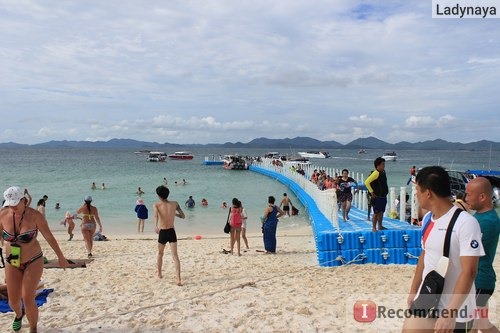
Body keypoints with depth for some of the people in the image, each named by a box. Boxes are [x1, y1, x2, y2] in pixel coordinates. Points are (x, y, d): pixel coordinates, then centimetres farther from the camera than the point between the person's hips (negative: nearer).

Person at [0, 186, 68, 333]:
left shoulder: (35, 215, -19)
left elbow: (49, 237, -10)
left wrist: (61, 257, -1)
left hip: (33, 262, -3)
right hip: (13, 263, 3)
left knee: (28, 299, -8)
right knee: (13, 301, 11)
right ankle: (19, 314, 49)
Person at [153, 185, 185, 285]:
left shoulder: (157, 205, -4)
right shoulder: (174, 204, 2)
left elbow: (156, 214, -25)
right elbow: (183, 216, 7)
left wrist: (155, 226, -41)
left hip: (162, 233, 0)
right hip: (172, 232, 1)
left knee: (160, 253, 24)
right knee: (175, 256, -3)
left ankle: (159, 274, 38)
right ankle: (178, 279, -15)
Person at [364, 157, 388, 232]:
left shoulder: (383, 172, 11)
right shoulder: (376, 173, -15)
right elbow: (367, 182, -21)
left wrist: (386, 191, 18)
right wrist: (371, 192, -18)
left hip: (383, 196, 9)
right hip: (377, 197, -9)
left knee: (381, 212, 15)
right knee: (376, 213, -5)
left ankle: (380, 226, 24)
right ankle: (373, 228, 1)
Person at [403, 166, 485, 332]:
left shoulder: (465, 223, -19)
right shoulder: (428, 218, 4)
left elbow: (469, 271, -22)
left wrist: (450, 313, -25)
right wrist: (413, 291, 17)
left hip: (456, 313, -6)